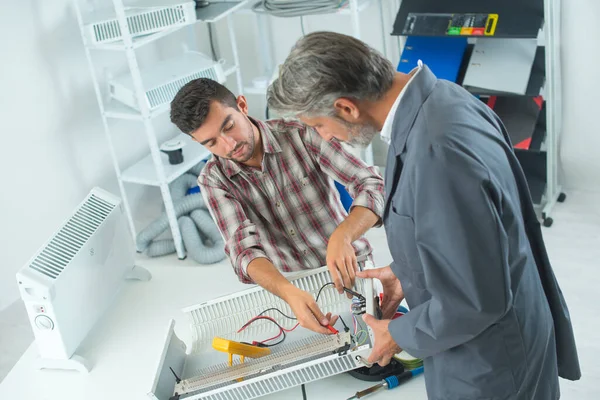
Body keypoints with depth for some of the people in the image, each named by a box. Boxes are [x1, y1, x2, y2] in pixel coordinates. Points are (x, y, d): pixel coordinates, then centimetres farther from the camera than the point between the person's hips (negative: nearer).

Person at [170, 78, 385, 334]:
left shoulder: (301, 133, -13)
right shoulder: (214, 180, -6)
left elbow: (371, 186, -18)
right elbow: (245, 249, -19)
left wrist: (342, 237, -38)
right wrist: (289, 293, -38)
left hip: (349, 270, -2)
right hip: (289, 288, 2)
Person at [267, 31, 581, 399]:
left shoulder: (438, 153, -36)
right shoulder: (435, 97, -6)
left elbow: (475, 300, -28)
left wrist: (399, 335, -13)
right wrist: (408, 272, 9)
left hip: (488, 360, -8)